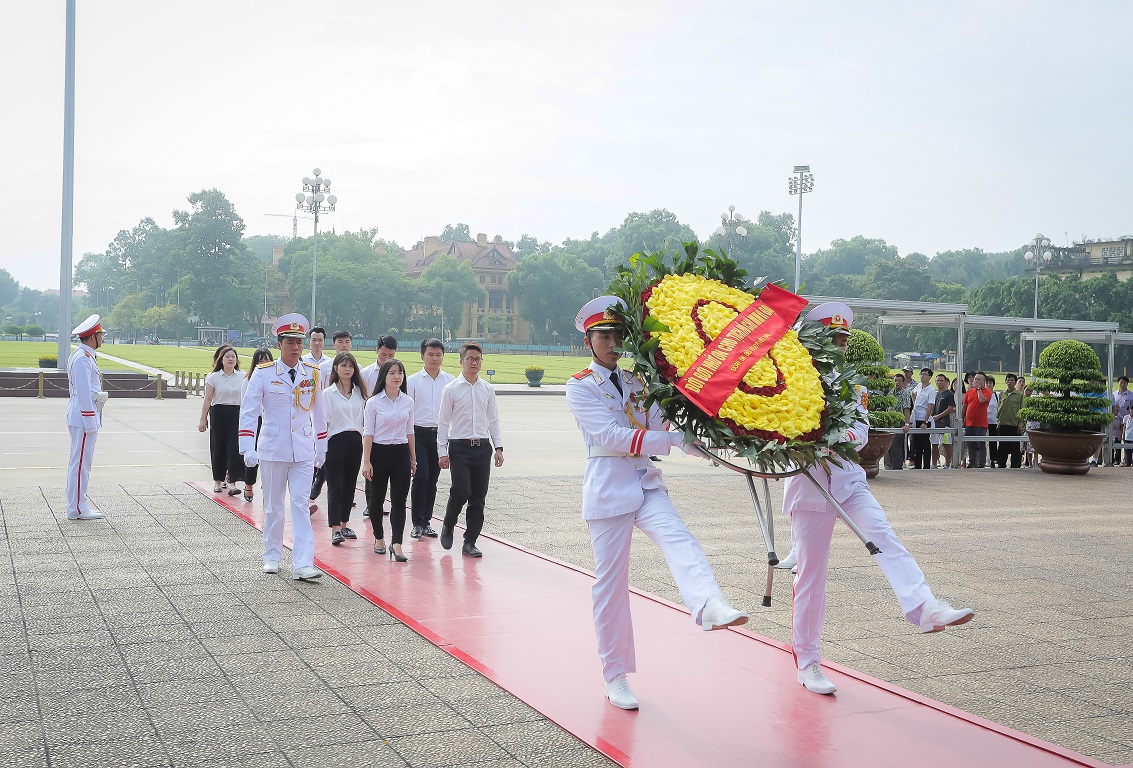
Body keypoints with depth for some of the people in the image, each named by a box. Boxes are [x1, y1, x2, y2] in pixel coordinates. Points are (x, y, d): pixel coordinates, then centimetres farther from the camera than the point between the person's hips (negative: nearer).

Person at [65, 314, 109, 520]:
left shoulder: (86, 356, 16)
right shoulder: (83, 359, -16)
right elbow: (84, 393, -20)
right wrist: (90, 422, -20)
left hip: (81, 418, 11)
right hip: (84, 418, -11)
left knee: (81, 462, 13)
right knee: (80, 462, -6)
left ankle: (78, 505, 19)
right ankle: (77, 508, -2)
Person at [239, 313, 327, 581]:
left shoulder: (312, 374, 4)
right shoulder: (263, 373, -5)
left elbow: (318, 413, 14)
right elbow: (248, 411, -8)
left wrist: (321, 448, 15)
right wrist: (247, 448, -17)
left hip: (304, 451, 1)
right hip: (273, 449, -1)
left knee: (301, 505, -6)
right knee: (273, 506, 10)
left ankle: (303, 564, -10)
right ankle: (272, 557, 26)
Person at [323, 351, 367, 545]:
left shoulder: (359, 393, 10)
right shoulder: (328, 394, -2)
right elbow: (323, 423, -6)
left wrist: (360, 439, 10)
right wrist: (322, 448, -12)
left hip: (355, 441, 5)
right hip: (335, 442, -5)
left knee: (349, 485, 10)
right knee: (335, 486, -6)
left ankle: (344, 525, 20)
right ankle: (335, 529, -8)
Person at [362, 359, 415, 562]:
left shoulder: (408, 401, 5)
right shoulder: (374, 402, -5)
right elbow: (368, 433, -5)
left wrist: (413, 458, 14)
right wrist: (366, 461, -9)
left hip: (401, 453, 2)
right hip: (379, 452, -2)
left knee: (399, 501, -6)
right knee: (377, 499, 10)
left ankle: (396, 544, -10)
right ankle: (379, 537, 30)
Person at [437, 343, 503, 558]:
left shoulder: (487, 389, 10)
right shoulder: (451, 389, -1)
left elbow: (493, 420, 14)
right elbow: (443, 422, -1)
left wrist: (498, 447, 7)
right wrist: (442, 452, -6)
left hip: (482, 446, 4)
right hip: (459, 446, -4)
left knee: (479, 496, 3)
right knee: (460, 491, -12)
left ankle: (470, 542, 11)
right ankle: (448, 527, 16)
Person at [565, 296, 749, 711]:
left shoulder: (637, 381, 15)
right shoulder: (580, 386, -3)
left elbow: (660, 427, 10)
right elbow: (611, 436, -16)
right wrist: (672, 439, -23)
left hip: (646, 484, 4)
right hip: (608, 488, -4)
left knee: (679, 539, -25)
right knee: (611, 581, 1)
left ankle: (710, 606, -51)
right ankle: (616, 676, 12)